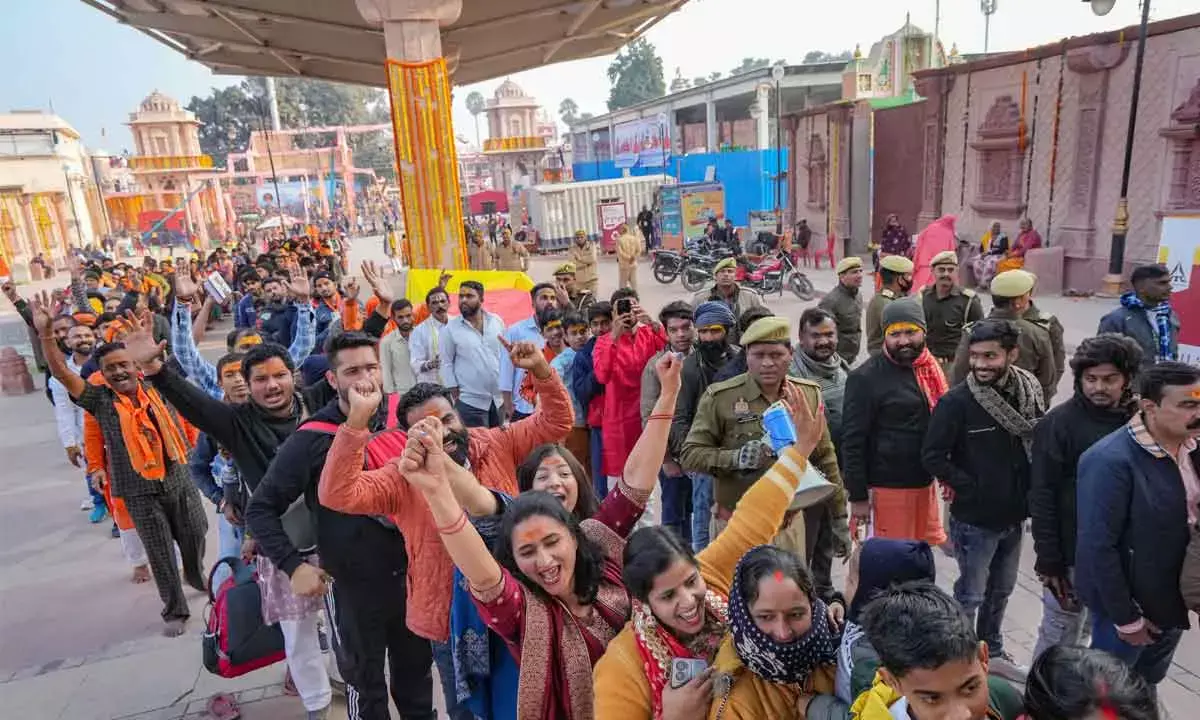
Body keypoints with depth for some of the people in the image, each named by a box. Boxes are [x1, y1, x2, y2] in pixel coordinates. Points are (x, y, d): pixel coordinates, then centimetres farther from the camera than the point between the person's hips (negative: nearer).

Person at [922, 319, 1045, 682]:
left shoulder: (1029, 393, -4)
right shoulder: (956, 401, -19)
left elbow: (1040, 444, 10)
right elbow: (933, 456, -16)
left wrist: (1029, 491, 0)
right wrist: (970, 489, -16)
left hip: (1014, 516, 6)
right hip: (974, 519, -5)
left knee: (1001, 590, 22)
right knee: (971, 595, 7)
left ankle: (992, 652, 42)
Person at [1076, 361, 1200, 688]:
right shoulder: (1111, 461, -26)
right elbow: (1098, 547, -24)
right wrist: (1126, 618, -18)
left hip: (1172, 600, 7)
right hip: (1129, 604, -6)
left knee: (1147, 688, 25)